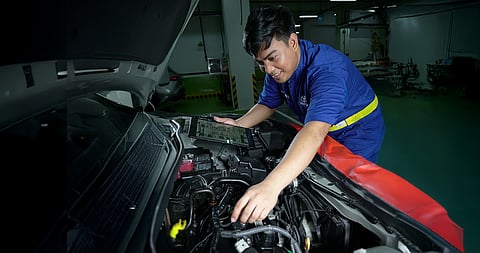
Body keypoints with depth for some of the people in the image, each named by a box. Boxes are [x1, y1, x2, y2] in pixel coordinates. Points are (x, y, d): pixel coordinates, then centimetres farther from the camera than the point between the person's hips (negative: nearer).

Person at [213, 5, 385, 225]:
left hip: (358, 131, -6)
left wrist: (271, 186, -65)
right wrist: (240, 124, -20)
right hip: (329, 135, 7)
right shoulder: (277, 69, -12)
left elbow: (314, 131, -53)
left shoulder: (327, 69, -38)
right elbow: (267, 104, 1)